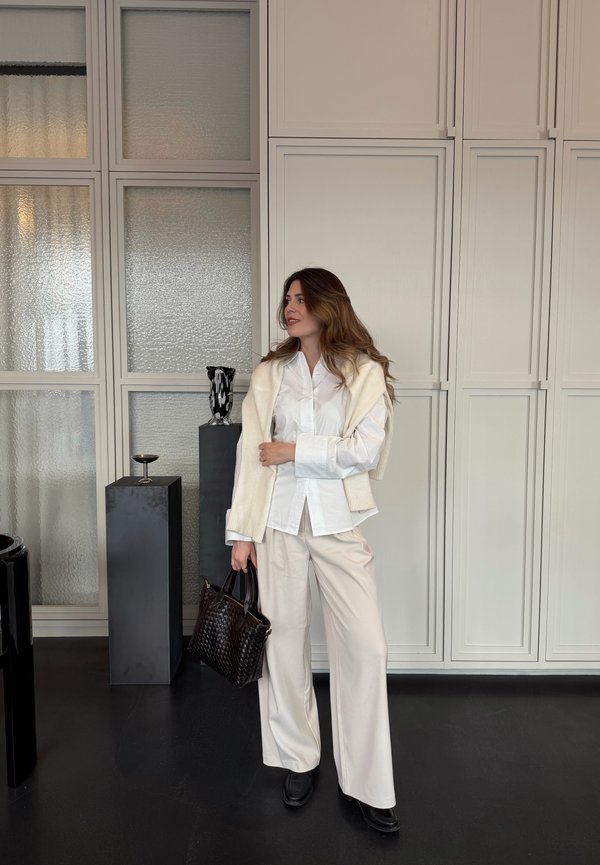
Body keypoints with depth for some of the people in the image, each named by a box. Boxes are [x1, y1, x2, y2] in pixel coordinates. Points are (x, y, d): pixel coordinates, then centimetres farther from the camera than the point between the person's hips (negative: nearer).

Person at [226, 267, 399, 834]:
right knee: (284, 640, 9)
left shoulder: (365, 372, 1)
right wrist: (241, 531, -1)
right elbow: (250, 454, 2)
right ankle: (298, 760, 30)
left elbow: (366, 450, -9)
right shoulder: (269, 374, 7)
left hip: (337, 521, -1)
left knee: (366, 647, -2)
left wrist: (294, 450, -9)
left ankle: (366, 784, 16)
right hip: (279, 520, 2)